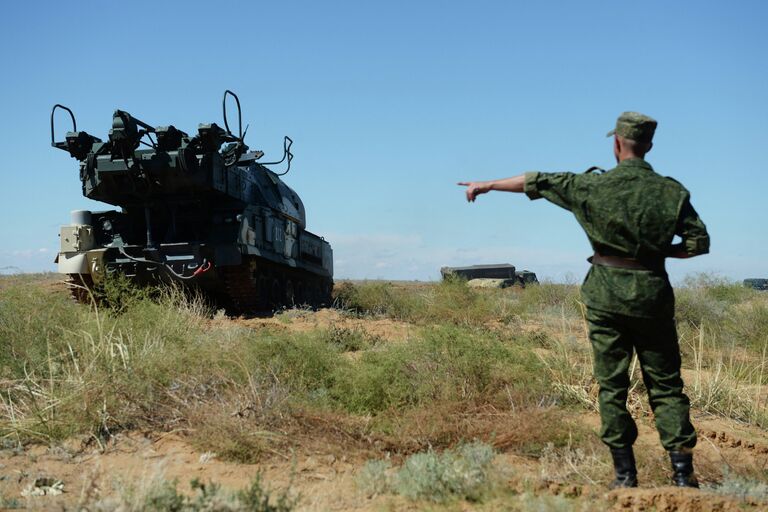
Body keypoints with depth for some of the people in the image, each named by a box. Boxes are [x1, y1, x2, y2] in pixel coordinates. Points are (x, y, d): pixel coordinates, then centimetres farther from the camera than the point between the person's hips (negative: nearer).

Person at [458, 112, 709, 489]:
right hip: (653, 295, 1)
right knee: (665, 385, 9)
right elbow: (699, 242, -1)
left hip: (607, 294, -1)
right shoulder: (672, 191, -2)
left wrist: (487, 185, 12)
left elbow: (536, 182, 2)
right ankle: (683, 473, 6)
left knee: (611, 385, 7)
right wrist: (659, 250, 12)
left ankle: (625, 475, 9)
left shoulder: (595, 185, -6)